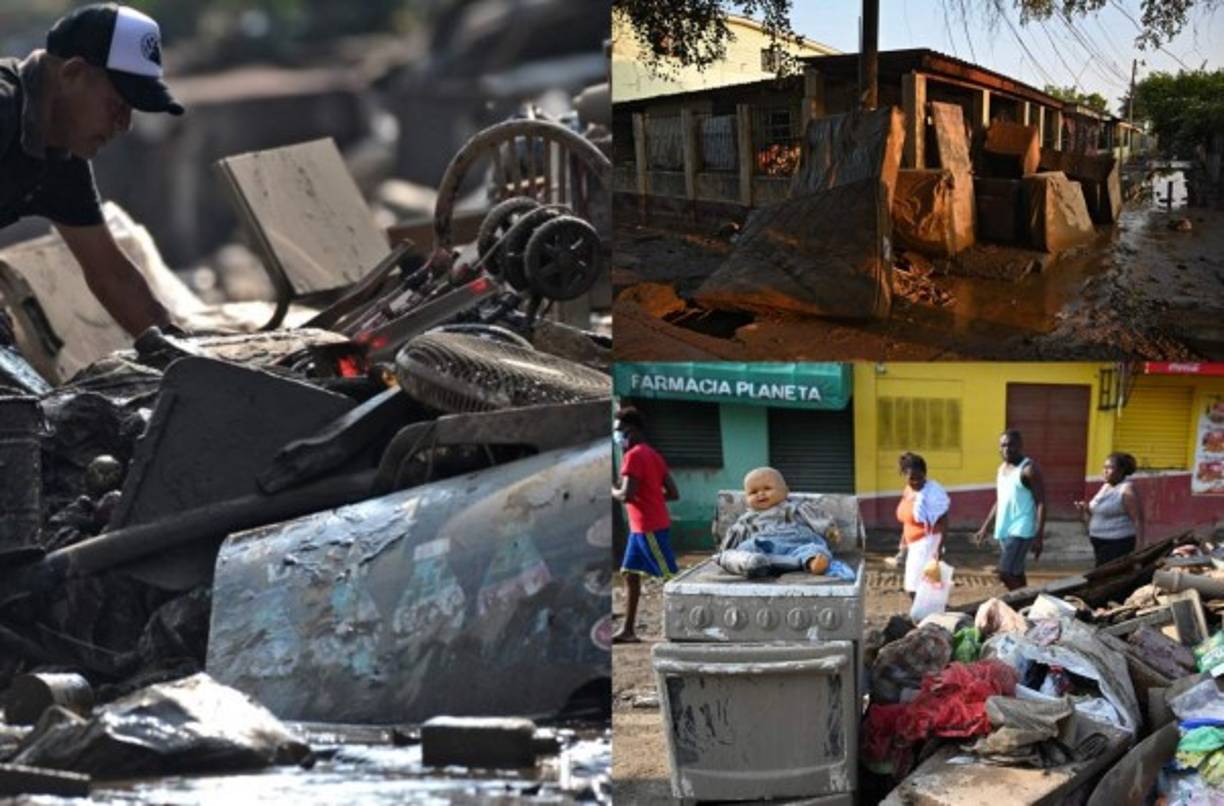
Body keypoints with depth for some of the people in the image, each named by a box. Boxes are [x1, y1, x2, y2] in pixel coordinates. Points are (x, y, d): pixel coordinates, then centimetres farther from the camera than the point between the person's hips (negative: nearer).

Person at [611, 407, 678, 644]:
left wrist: (612, 491, -3)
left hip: (649, 528, -10)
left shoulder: (633, 456, -15)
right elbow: (673, 493, 12)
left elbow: (626, 495, -23)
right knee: (630, 573, 11)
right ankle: (628, 630, 14)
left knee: (671, 576, -8)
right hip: (640, 526, 10)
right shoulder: (653, 455, 14)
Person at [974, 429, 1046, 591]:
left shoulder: (1029, 469, -11)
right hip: (1004, 530, 9)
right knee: (1015, 575, 11)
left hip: (1021, 530, -9)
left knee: (1006, 574, -16)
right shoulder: (1002, 469, 14)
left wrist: (1039, 536, -19)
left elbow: (1041, 503, -13)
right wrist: (985, 528, 17)